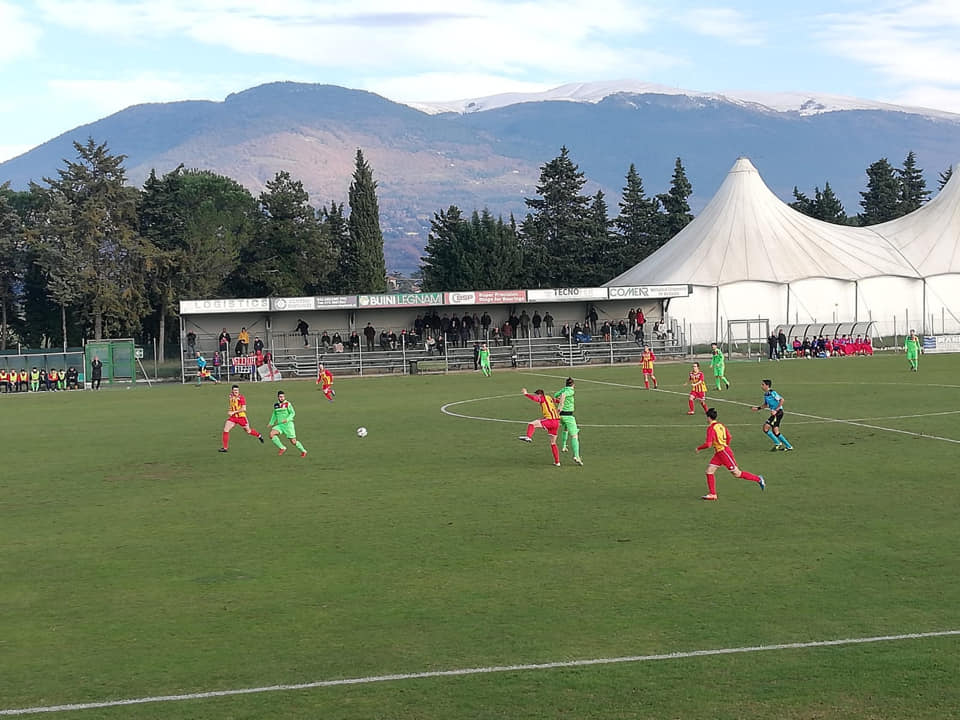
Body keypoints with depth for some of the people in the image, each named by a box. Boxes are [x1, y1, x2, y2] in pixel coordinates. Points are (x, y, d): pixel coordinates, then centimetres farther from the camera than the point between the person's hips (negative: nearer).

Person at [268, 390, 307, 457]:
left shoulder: (287, 404, -6)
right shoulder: (276, 405, 10)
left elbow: (293, 413, -11)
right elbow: (274, 415, 25)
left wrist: (287, 419, -26)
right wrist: (271, 423, 22)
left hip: (288, 424, -5)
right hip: (279, 425, 5)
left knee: (293, 441, -2)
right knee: (272, 434, -20)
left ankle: (303, 451, 24)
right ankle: (282, 448, -7)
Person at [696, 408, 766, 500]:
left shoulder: (711, 428, -18)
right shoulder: (721, 425, 9)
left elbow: (708, 444, -23)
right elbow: (729, 437, 15)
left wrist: (699, 448, -7)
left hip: (724, 452, -9)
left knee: (737, 473, 1)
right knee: (709, 471, 4)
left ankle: (758, 479, 12)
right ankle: (712, 494, 4)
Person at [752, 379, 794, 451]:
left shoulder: (772, 393, -15)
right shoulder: (765, 394, 12)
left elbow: (782, 400, -19)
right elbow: (766, 404, 26)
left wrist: (776, 410, -22)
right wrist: (758, 408, 14)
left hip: (778, 412, -9)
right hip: (774, 413, 9)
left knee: (766, 427, -13)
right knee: (775, 431, 9)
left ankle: (777, 443, -3)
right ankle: (788, 446, 17)